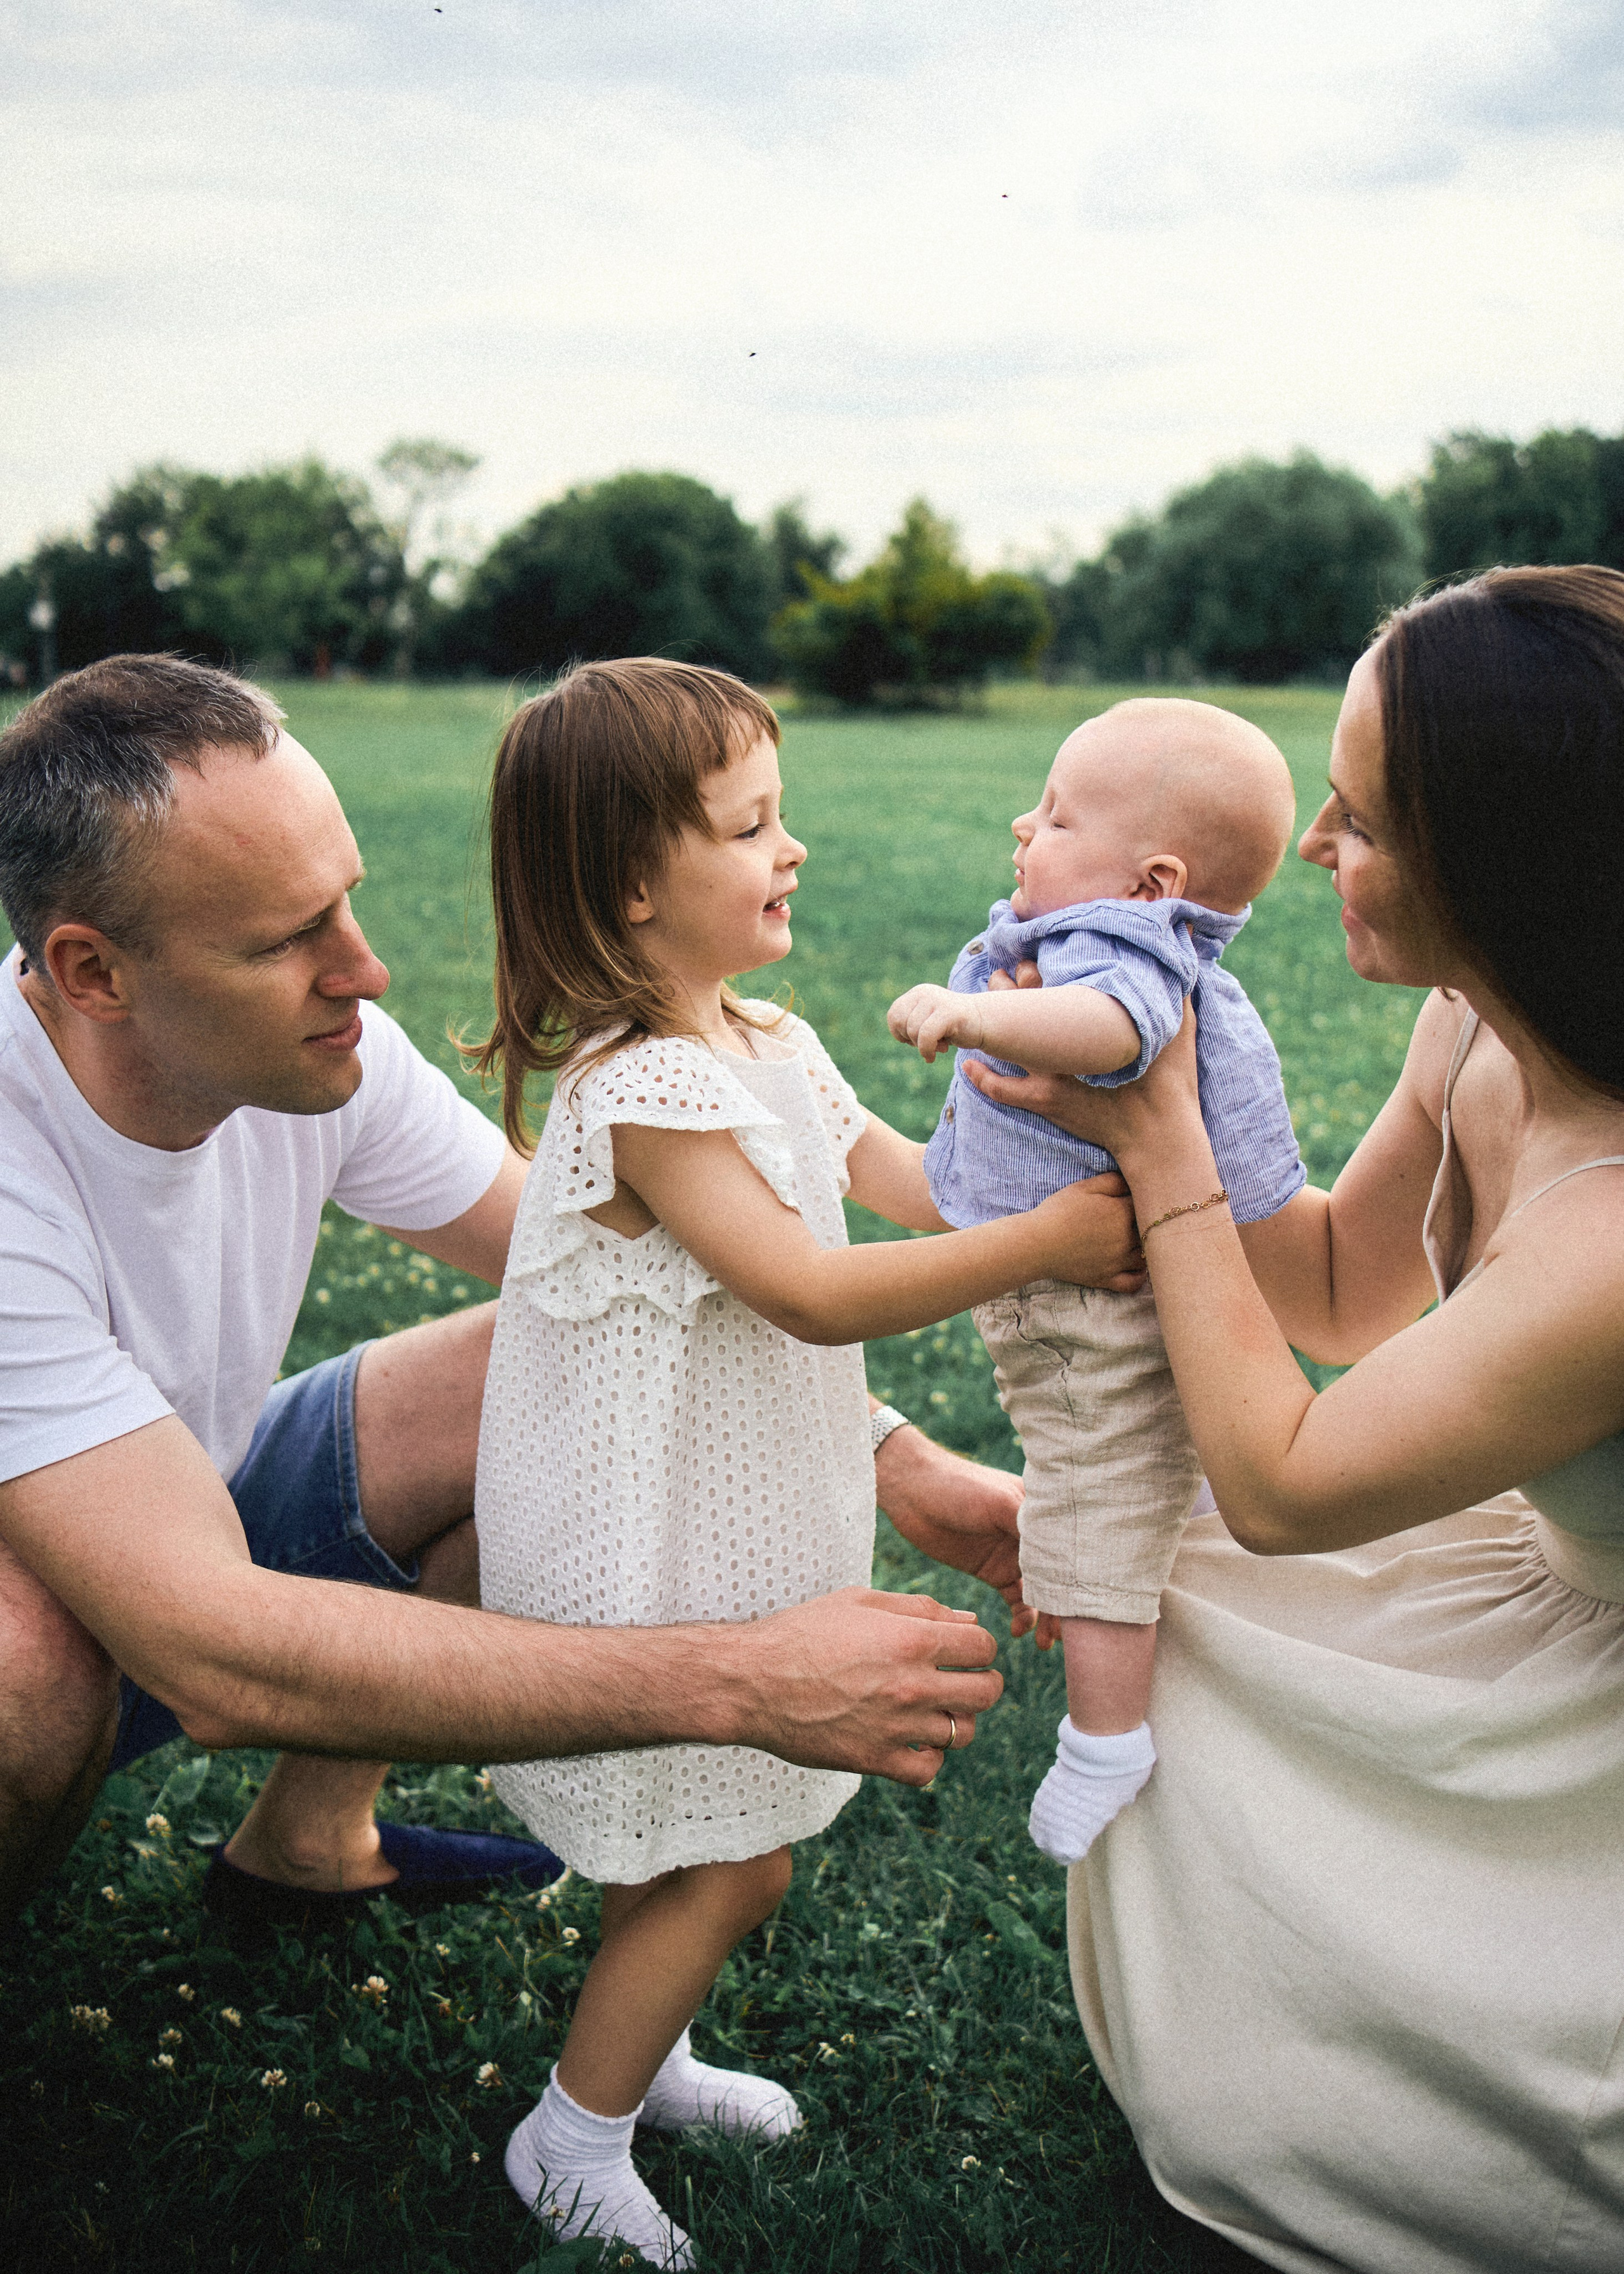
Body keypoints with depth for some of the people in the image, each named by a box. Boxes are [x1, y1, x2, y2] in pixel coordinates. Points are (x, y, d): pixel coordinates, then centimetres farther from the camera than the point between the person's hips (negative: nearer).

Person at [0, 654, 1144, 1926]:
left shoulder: (320, 1051, -15)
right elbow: (217, 1659, -41)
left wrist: (897, 1461, -16)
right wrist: (743, 1686, -42)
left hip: (184, 1516, 7)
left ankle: (306, 1839, 8)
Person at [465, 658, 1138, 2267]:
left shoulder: (773, 1047, 2)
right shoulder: (637, 1094, -27)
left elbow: (924, 1188, 2)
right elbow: (818, 1295, -30)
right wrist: (1059, 1233, -31)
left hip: (727, 1528, 9)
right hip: (651, 1554, -8)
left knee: (696, 1838, 23)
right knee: (732, 1862, 4)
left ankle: (638, 2058, 46)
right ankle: (570, 2144, 24)